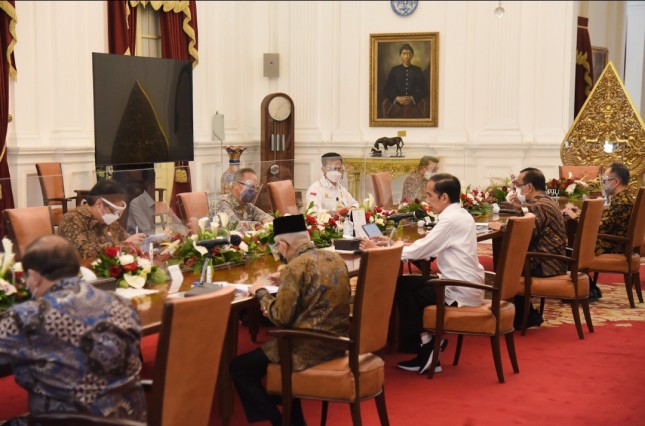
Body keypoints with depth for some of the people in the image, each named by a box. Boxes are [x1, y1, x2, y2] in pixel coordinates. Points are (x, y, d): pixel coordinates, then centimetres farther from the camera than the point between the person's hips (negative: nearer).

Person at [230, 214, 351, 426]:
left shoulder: (296, 266, -16)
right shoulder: (335, 257, 8)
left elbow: (281, 317, -15)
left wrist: (261, 292, 1)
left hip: (312, 346, -9)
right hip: (338, 340, 9)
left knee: (239, 367, 1)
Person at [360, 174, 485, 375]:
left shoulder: (451, 220, -19)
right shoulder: (459, 215, 10)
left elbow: (418, 251, -20)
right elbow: (428, 247, 11)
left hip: (461, 293, -9)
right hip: (467, 287, 9)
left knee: (401, 287, -3)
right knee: (411, 284, 12)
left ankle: (425, 344, 5)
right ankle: (429, 340, 11)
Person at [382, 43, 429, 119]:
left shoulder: (417, 71, 9)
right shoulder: (394, 70, 10)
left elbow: (424, 91, 7)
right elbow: (386, 90, 8)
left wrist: (412, 98, -8)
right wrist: (397, 98, -9)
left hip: (414, 106, 0)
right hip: (396, 106, 0)